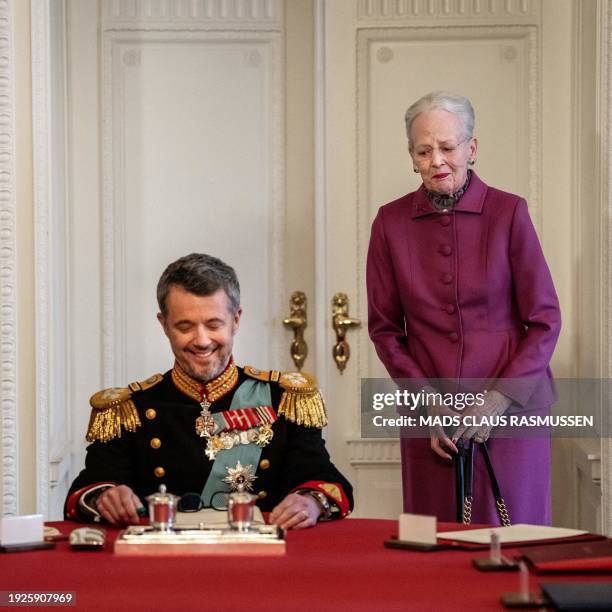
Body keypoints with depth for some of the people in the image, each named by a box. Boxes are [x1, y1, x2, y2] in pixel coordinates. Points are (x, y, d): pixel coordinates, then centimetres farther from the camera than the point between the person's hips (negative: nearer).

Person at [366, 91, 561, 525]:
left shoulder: (508, 213, -3)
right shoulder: (392, 222, 3)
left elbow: (545, 321, -2)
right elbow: (384, 327, 8)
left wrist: (498, 400, -11)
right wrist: (427, 403, -3)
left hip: (510, 408, -2)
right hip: (431, 420, 2)